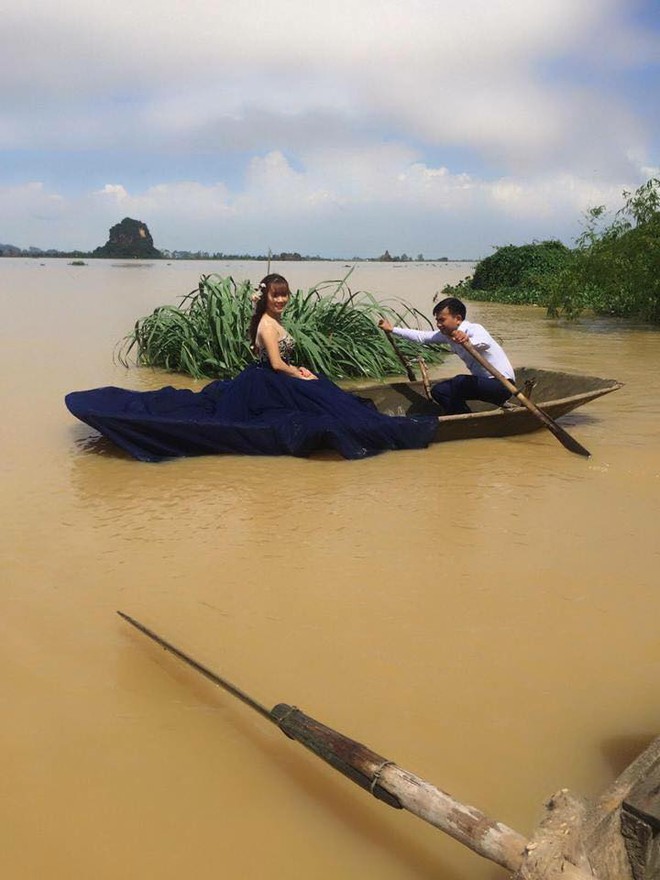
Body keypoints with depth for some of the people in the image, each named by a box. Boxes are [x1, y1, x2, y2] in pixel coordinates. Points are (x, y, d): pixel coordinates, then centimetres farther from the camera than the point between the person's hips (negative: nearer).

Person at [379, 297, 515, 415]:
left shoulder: (474, 330, -24)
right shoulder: (447, 334, 0)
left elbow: (484, 342, -47)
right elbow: (422, 336, 7)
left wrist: (468, 341, -68)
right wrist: (392, 329, 6)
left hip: (501, 384, -9)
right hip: (483, 382, 9)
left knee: (460, 382, -30)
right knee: (439, 391, 4)